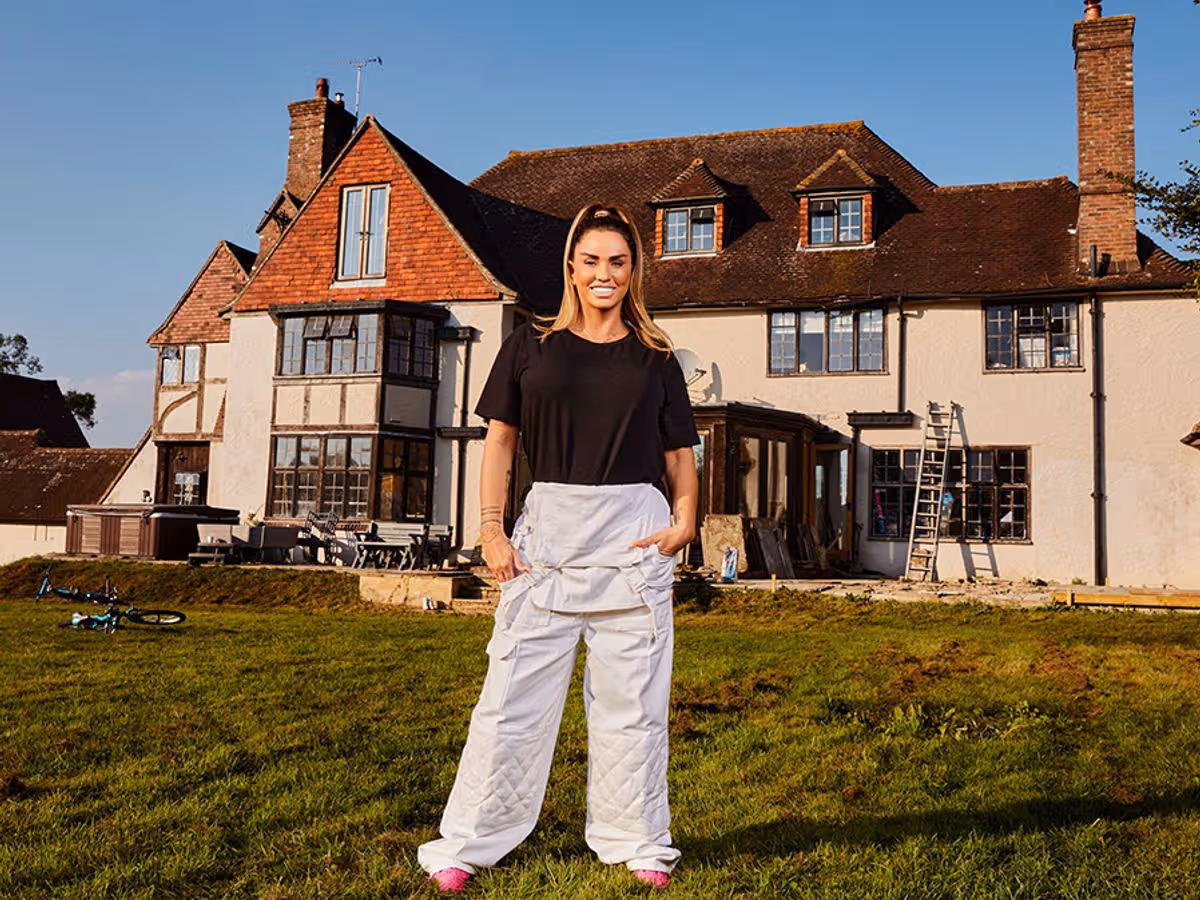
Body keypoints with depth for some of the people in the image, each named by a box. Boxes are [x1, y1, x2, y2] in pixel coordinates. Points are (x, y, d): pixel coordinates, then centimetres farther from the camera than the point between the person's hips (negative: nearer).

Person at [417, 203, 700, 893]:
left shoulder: (656, 359, 11)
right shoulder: (530, 346, 9)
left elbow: (681, 456, 13)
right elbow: (500, 441, 8)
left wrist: (684, 522, -4)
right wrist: (492, 529, -3)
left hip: (634, 537, 1)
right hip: (547, 531, 0)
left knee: (631, 698, 6)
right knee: (515, 692, 1)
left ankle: (636, 843, 21)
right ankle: (469, 845, 14)